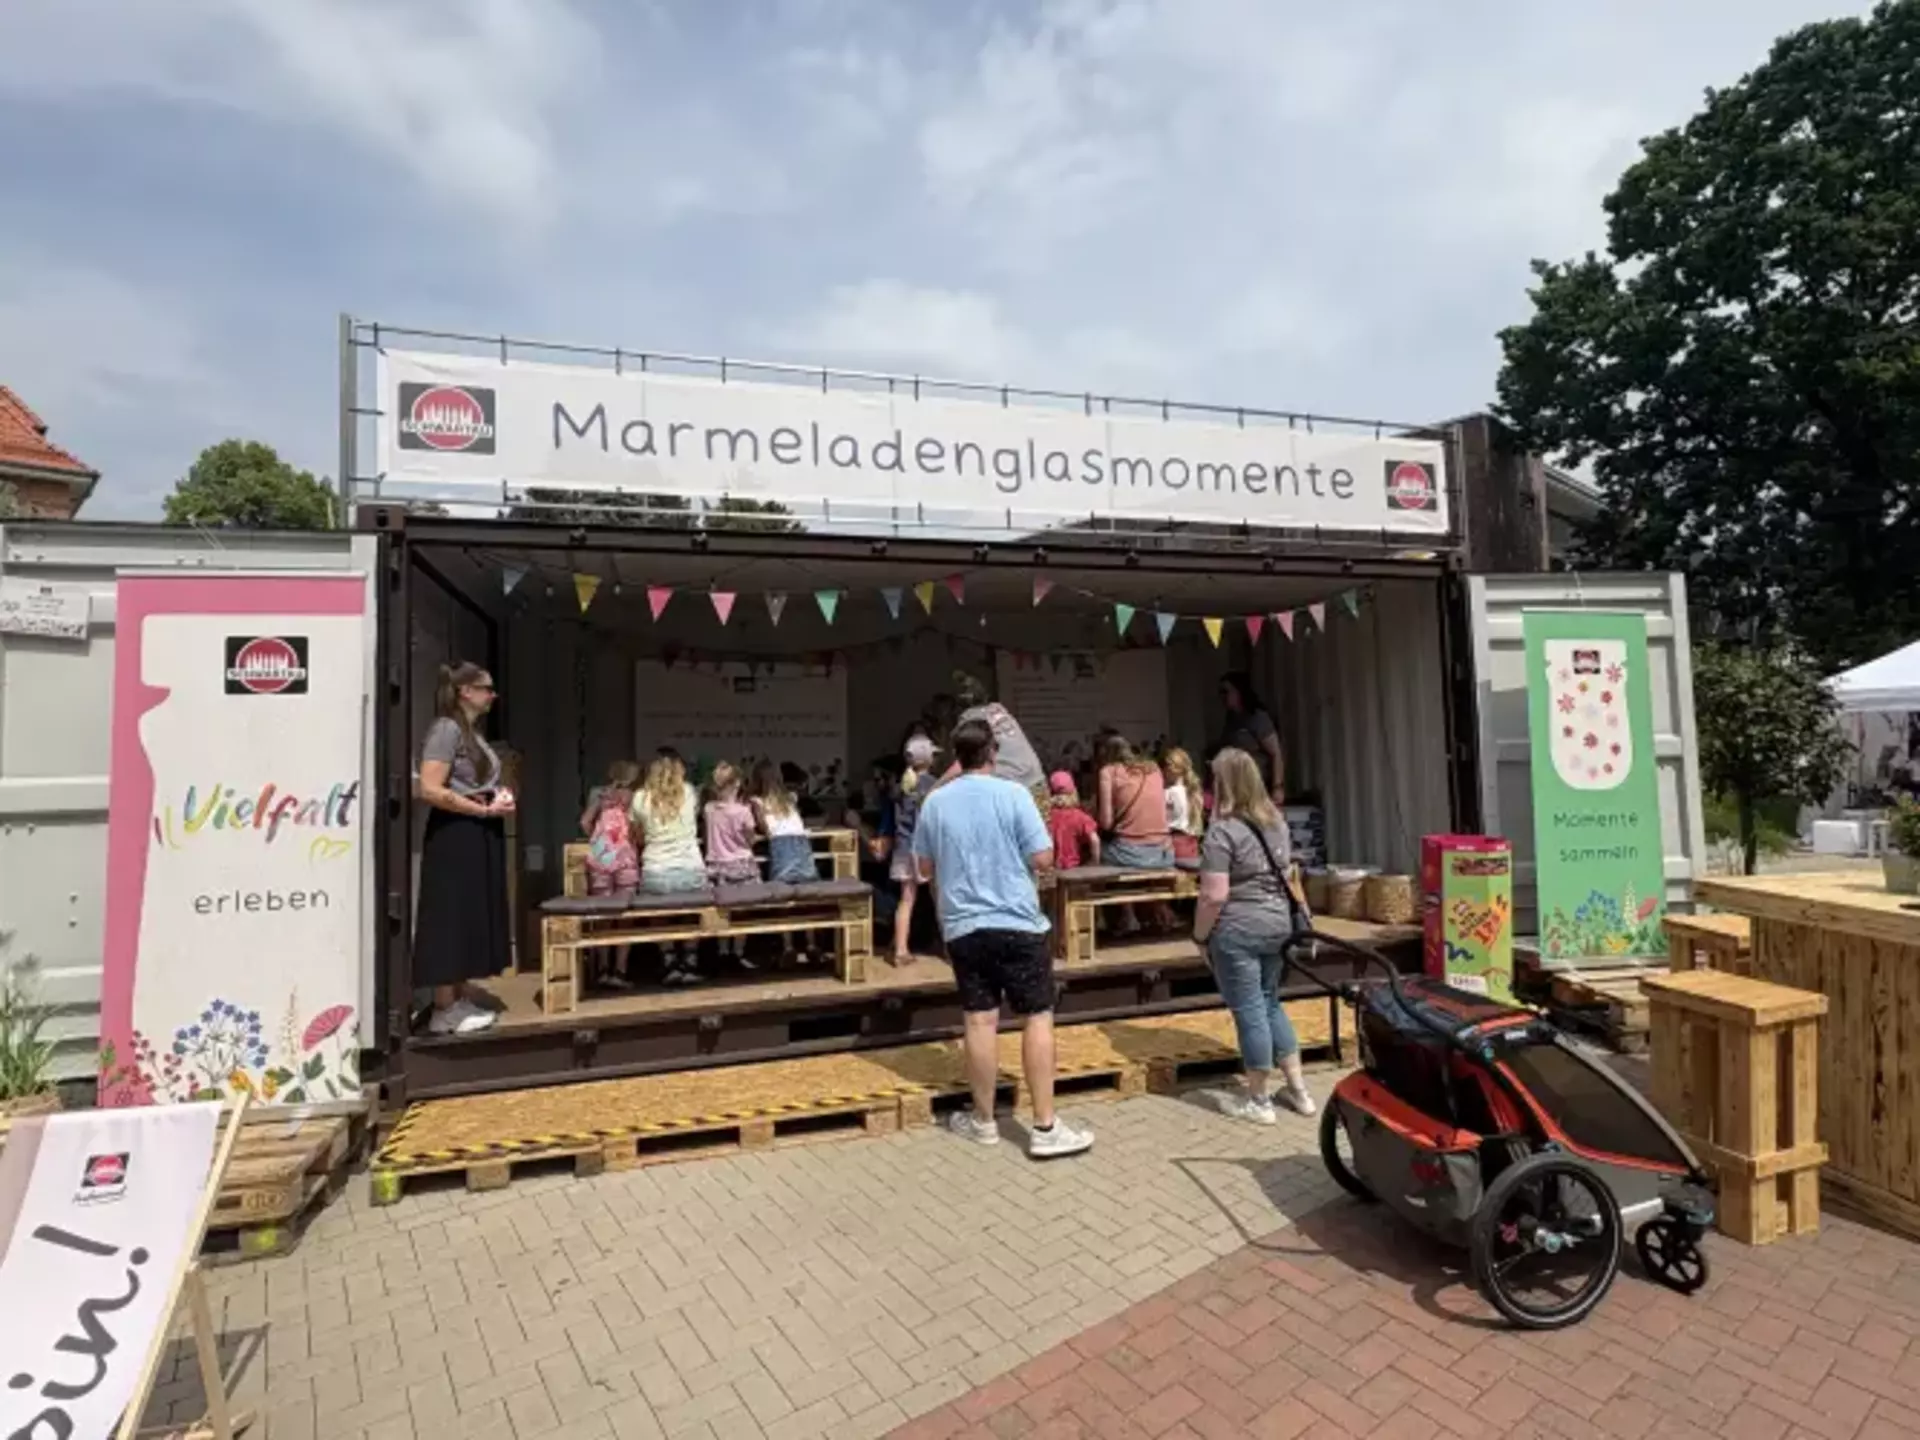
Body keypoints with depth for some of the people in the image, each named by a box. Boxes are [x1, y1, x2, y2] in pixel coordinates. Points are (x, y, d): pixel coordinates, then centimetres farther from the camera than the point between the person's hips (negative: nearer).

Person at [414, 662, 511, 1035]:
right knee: (450, 921, -3)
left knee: (471, 919, 13)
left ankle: (460, 1000, 22)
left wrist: (499, 798, 8)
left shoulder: (473, 732, 16)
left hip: (479, 836, 10)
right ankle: (444, 1011, 5)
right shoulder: (446, 729, -13)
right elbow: (430, 790, -21)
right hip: (455, 836, -10)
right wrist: (484, 809, -16)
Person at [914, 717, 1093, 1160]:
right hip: (1017, 922, -3)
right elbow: (1043, 859, -9)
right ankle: (1045, 1127, 5)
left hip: (962, 927, 4)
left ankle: (983, 1121, 19)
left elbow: (926, 869, 11)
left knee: (981, 1022, 9)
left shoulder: (934, 802, 3)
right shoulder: (1013, 794, -9)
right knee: (1038, 1017, 4)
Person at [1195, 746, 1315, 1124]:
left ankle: (1259, 1100, 15)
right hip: (1277, 924, 8)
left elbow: (1215, 896, -20)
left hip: (1237, 932, -8)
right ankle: (1298, 1089, 28)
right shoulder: (1275, 821, 8)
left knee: (1249, 1011, 3)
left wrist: (1200, 936, -8)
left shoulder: (1222, 830, -17)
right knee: (1271, 1004, 20)